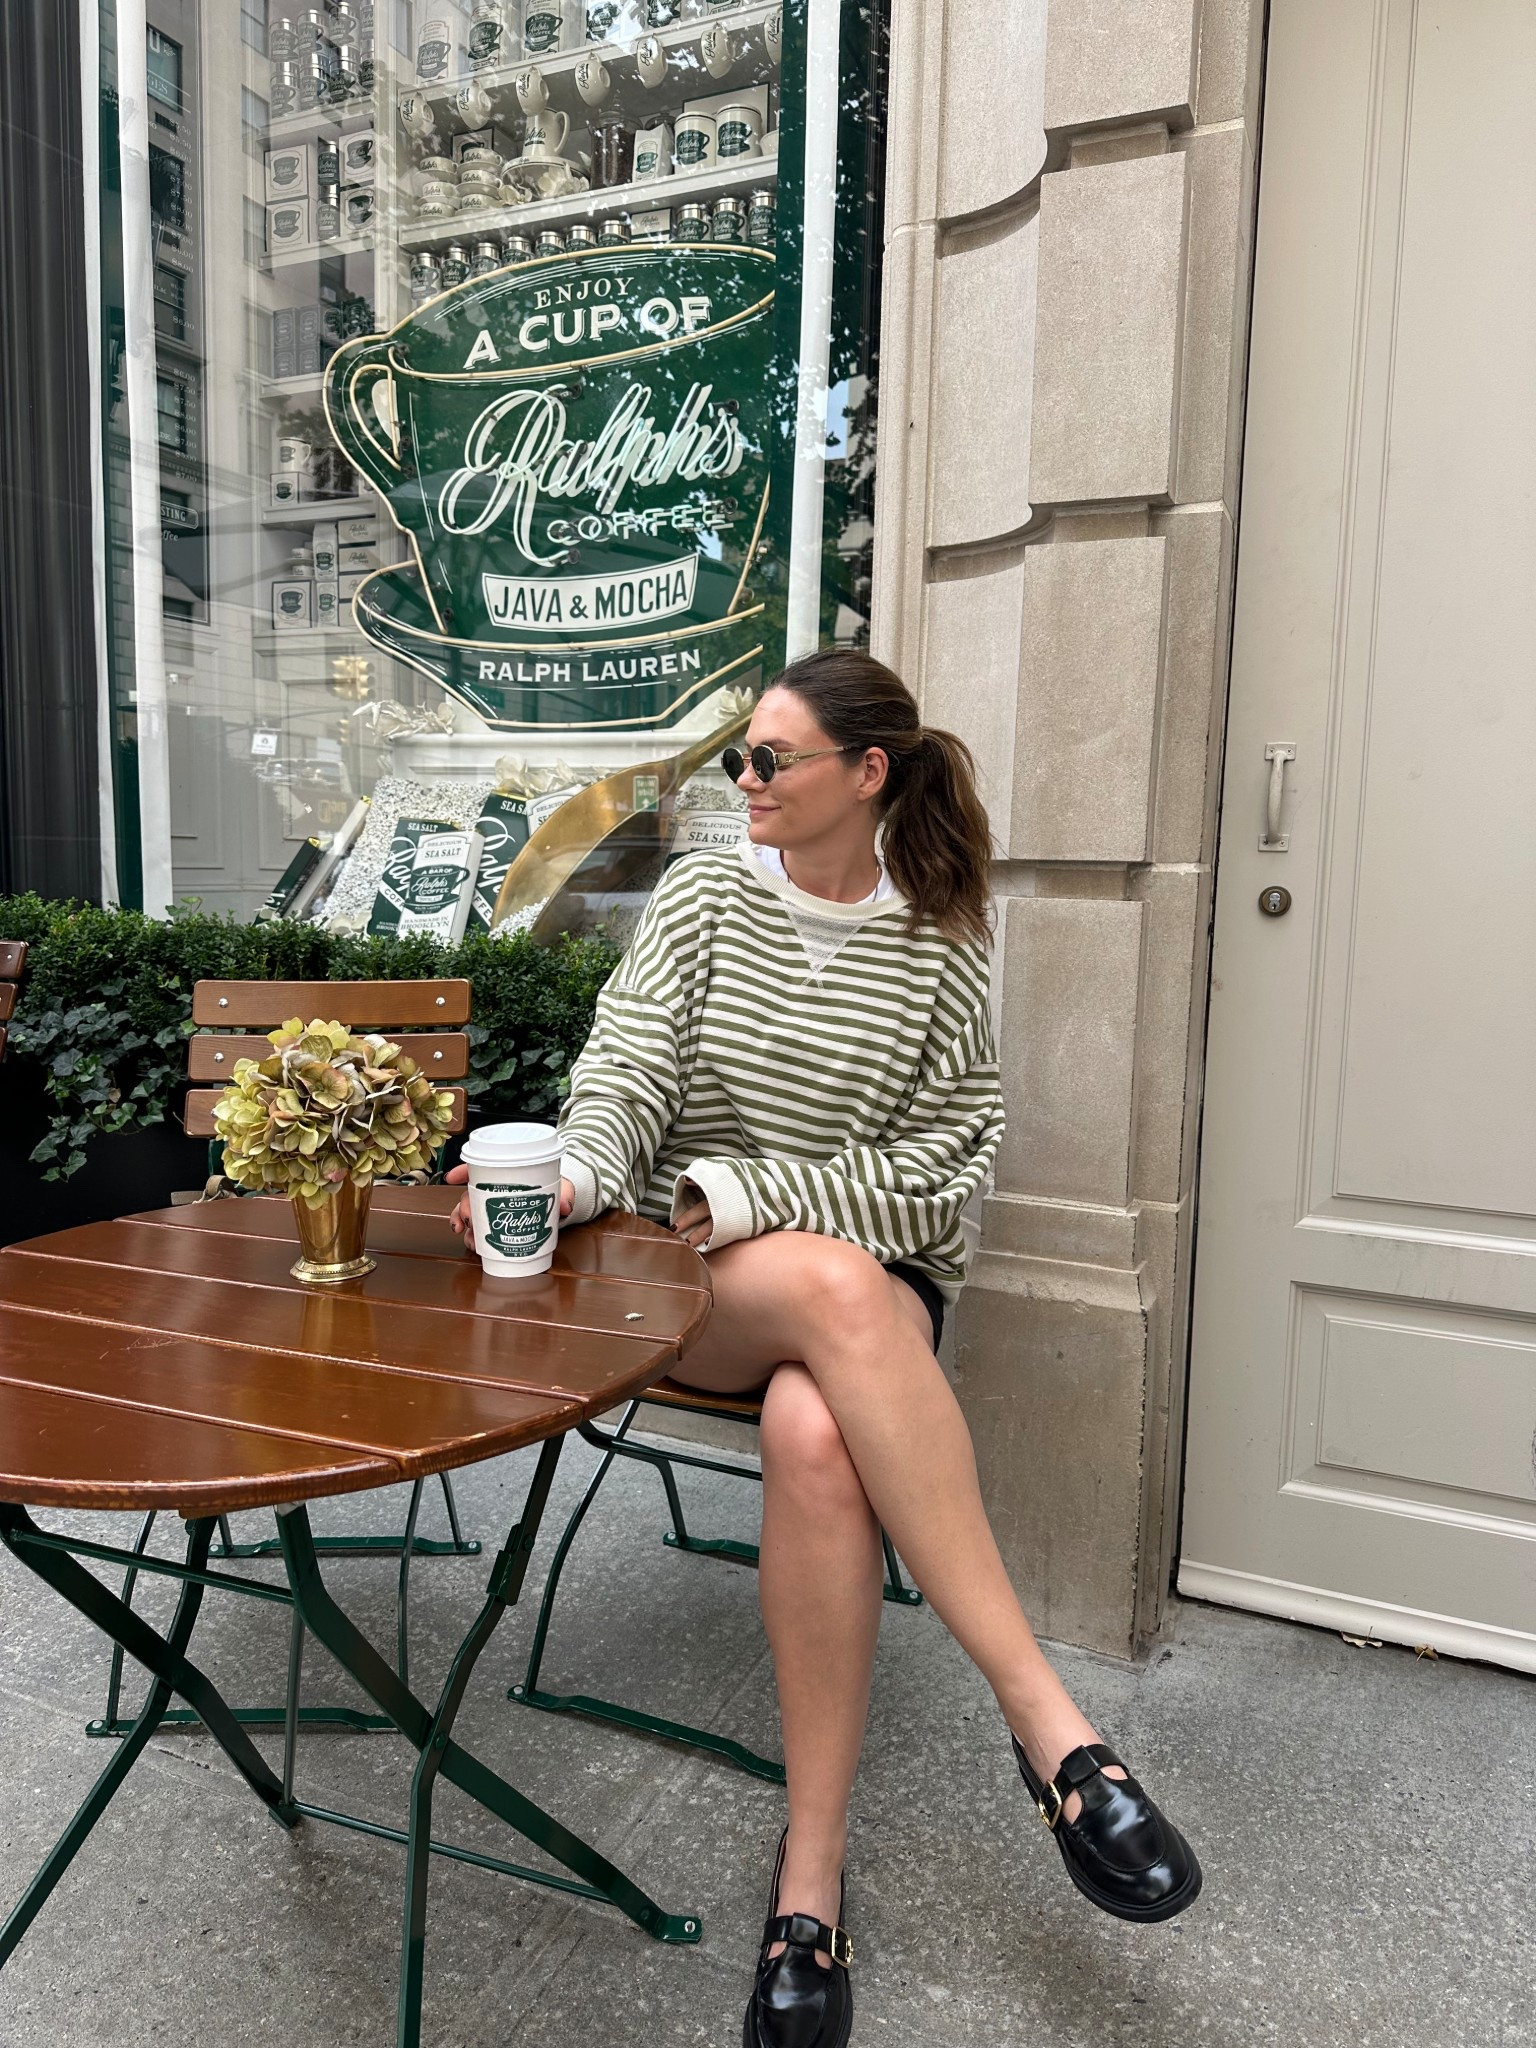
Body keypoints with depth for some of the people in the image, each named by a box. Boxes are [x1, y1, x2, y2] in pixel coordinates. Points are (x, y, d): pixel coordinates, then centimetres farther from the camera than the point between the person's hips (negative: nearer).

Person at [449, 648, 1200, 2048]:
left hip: (871, 1283, 0)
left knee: (815, 1433, -36)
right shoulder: (705, 896, 8)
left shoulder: (939, 957, 3)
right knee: (833, 1287, -36)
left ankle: (813, 1873, -21)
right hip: (689, 1288, 0)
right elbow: (626, 1071, -2)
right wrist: (576, 1174, -25)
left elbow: (935, 1179, -3)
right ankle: (1051, 1722, -32)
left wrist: (741, 1192, -14)